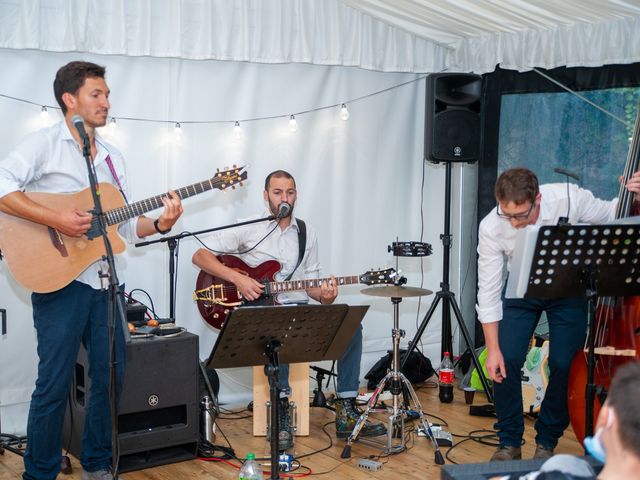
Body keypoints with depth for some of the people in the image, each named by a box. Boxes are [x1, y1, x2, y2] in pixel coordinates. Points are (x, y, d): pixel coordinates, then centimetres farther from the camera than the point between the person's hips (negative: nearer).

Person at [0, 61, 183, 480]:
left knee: (111, 377, 11)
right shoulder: (45, 144, -4)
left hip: (104, 282, 7)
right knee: (55, 385, -3)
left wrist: (161, 224, -2)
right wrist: (55, 218, -24)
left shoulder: (113, 157, 18)